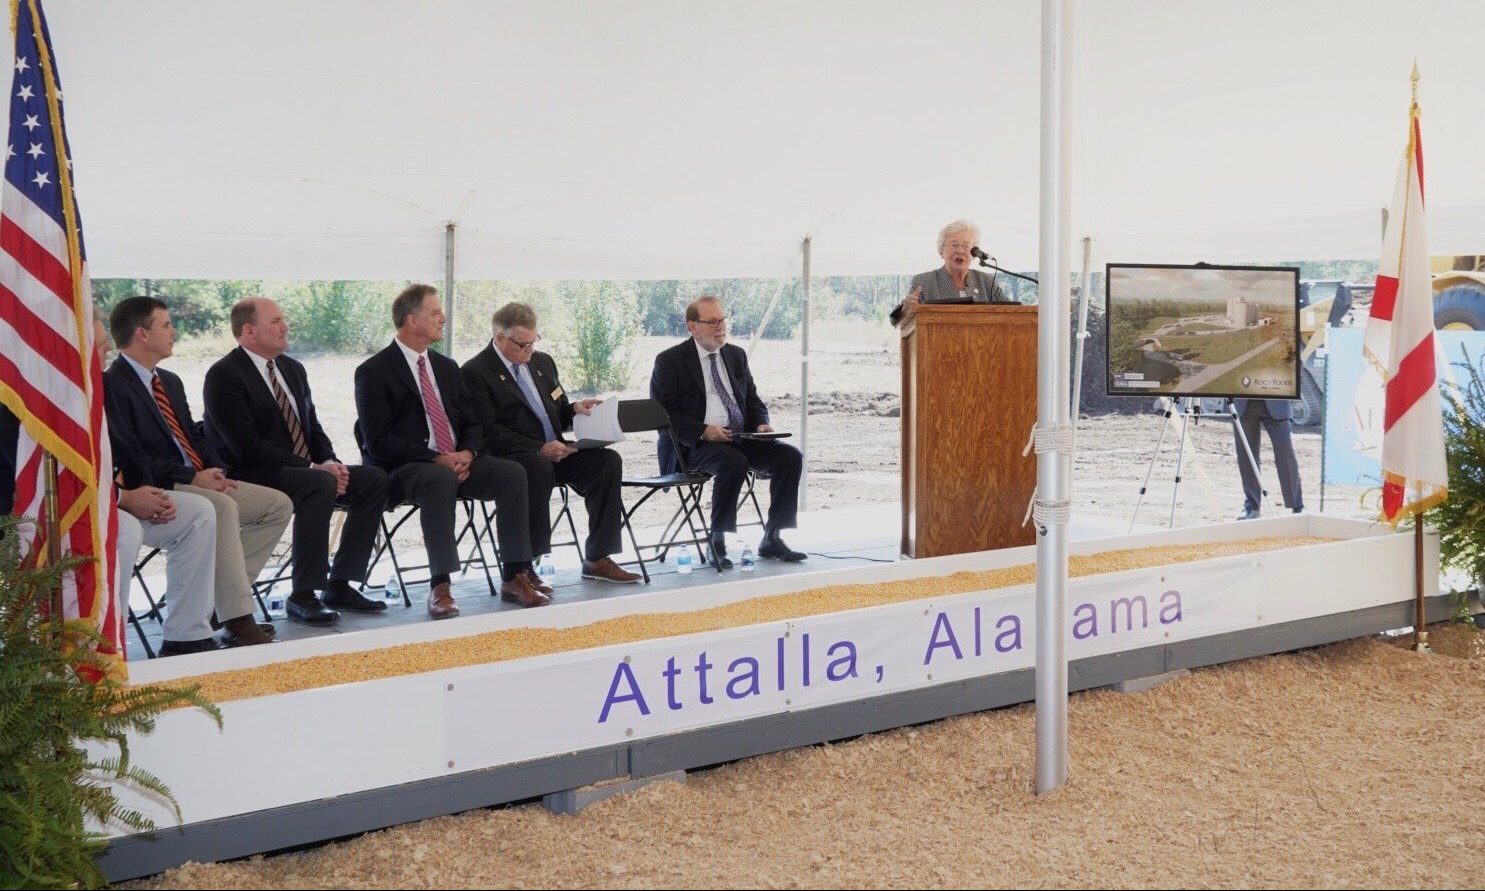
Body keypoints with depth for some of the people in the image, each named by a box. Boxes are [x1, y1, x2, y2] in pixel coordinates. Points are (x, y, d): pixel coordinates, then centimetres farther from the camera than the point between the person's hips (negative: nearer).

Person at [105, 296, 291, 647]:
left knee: (278, 505, -2)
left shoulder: (170, 382, 22)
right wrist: (190, 477, -19)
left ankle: (222, 596, -8)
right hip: (157, 490, -10)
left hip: (199, 481, 10)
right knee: (222, 507, -35)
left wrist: (214, 470, 1)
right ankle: (237, 620, -36)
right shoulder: (112, 385, -9)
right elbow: (129, 457, -17)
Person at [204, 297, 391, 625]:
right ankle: (302, 596, -27)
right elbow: (246, 447, -20)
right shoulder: (223, 376, -12)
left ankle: (339, 585, -3)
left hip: (304, 471, 9)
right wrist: (312, 468, -22)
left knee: (374, 479, -7)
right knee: (321, 485, -34)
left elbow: (312, 428, 18)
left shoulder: (293, 369, 15)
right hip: (250, 476, -9)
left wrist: (329, 462, -5)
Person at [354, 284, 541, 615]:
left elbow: (470, 424, 18)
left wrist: (466, 454, -7)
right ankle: (440, 587, -36)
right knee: (440, 480, -39)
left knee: (512, 473, -19)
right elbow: (378, 442, -13)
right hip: (402, 469, -6)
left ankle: (514, 578, -18)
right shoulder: (373, 372, -5)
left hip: (457, 461, 6)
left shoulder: (447, 367, 17)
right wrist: (436, 459, -20)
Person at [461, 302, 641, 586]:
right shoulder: (475, 372, -5)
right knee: (539, 467, -39)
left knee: (608, 460, -15)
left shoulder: (542, 362, 19)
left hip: (553, 450, 7)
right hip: (512, 455, -7)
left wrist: (574, 409, 1)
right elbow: (489, 432, -14)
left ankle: (597, 559, -12)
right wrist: (539, 449, -21)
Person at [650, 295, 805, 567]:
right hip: (696, 444, -6)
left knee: (790, 456, -15)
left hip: (741, 438, 6)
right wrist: (702, 431, -22)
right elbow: (662, 414, -8)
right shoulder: (670, 361, -2)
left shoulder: (736, 355, 17)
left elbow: (753, 400, 23)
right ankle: (717, 542, -25)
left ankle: (772, 539, -8)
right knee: (734, 462, -37)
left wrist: (761, 424, 0)